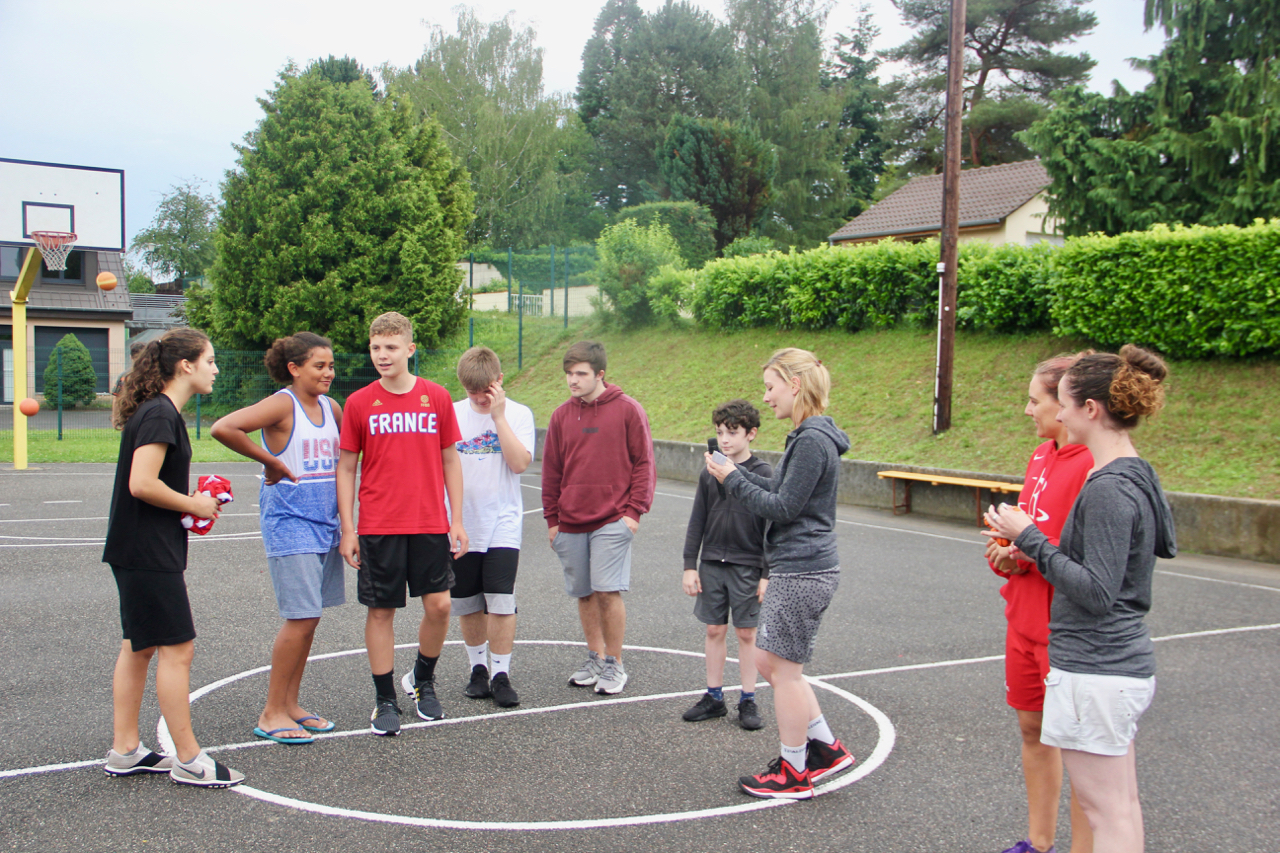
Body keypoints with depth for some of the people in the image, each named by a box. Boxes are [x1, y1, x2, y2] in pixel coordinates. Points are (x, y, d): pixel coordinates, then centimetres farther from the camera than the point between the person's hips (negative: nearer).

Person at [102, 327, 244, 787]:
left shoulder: (158, 412, 14)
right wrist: (193, 505, -12)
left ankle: (125, 750, 23)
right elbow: (142, 484, -24)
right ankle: (189, 761, 2)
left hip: (137, 551, 11)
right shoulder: (160, 414, -17)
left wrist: (194, 500, 8)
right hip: (149, 553, -11)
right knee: (176, 649, -5)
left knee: (139, 647, 14)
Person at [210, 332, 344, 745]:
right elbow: (223, 428, -23)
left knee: (309, 617, 10)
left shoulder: (331, 407, 10)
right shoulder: (282, 405, -11)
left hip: (325, 521, 7)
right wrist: (269, 460, -14)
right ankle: (271, 713, 4)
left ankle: (290, 704, 22)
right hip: (289, 521, -7)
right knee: (301, 617, -8)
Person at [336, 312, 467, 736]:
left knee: (439, 605, 0)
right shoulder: (359, 403, 1)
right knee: (381, 610, 4)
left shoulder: (437, 398, 3)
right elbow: (346, 468, 5)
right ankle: (385, 700, 18)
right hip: (378, 526, -1)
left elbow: (450, 461, 9)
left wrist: (456, 520, 5)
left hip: (431, 524, 1)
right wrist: (347, 529, -1)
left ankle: (422, 680, 26)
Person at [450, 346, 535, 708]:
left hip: (502, 524, -2)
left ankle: (501, 674, 4)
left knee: (501, 602, -8)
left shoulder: (518, 414, -2)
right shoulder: (452, 414, 3)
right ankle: (478, 668, 27)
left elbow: (520, 463, -16)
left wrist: (498, 415, -17)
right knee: (467, 604, 10)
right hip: (460, 524, 3)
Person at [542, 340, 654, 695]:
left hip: (612, 520, -4)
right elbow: (551, 471, 14)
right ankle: (595, 657, 24)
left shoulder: (627, 410, -2)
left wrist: (634, 510, -7)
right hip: (570, 522, 4)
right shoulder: (561, 415, 9)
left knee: (608, 590, -9)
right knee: (584, 593, 10)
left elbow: (643, 463, 0)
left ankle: (615, 664, 5)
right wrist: (552, 519, 12)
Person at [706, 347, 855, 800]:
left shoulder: (813, 442, -18)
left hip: (803, 572, -10)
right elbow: (779, 493, 18)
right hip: (796, 569, 10)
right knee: (770, 661, 17)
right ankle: (827, 747, 25)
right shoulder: (808, 436, 13)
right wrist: (736, 473, 9)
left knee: (784, 668, 1)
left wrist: (733, 481, -11)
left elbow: (784, 507, -18)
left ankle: (793, 773, 15)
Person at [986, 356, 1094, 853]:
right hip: (1025, 618, 9)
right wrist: (1008, 550, 2)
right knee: (1032, 728, 18)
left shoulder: (1094, 466, -18)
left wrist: (1030, 555, -20)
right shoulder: (1042, 456, 10)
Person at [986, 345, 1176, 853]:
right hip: (1125, 661, 10)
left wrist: (1031, 539, -17)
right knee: (1122, 806, 17)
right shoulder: (1136, 476, 10)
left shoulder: (1108, 489, -20)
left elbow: (1097, 593, -24)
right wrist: (1027, 545, 13)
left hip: (1095, 670, -10)